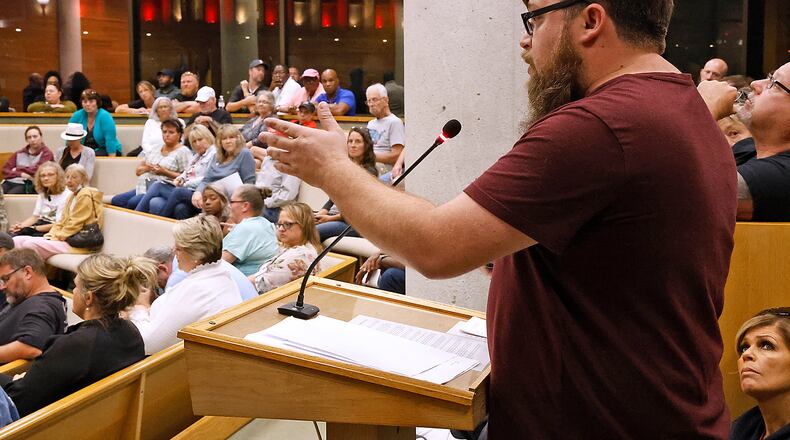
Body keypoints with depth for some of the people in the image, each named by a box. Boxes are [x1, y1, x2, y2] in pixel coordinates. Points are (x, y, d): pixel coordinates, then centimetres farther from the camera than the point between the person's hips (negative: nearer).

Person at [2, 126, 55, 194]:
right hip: (10, 182, 4)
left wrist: (17, 169, 5)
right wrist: (21, 174, -8)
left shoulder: (46, 153, 6)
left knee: (10, 195, -32)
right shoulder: (19, 153, 18)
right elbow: (5, 170, 11)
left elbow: (38, 170, -7)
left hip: (28, 185, -4)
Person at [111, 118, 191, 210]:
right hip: (142, 188, 7)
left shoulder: (183, 152, 0)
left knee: (133, 202, -29)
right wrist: (147, 168, -1)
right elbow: (138, 171, 21)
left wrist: (165, 172, -16)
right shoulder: (154, 150, 21)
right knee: (116, 200, -11)